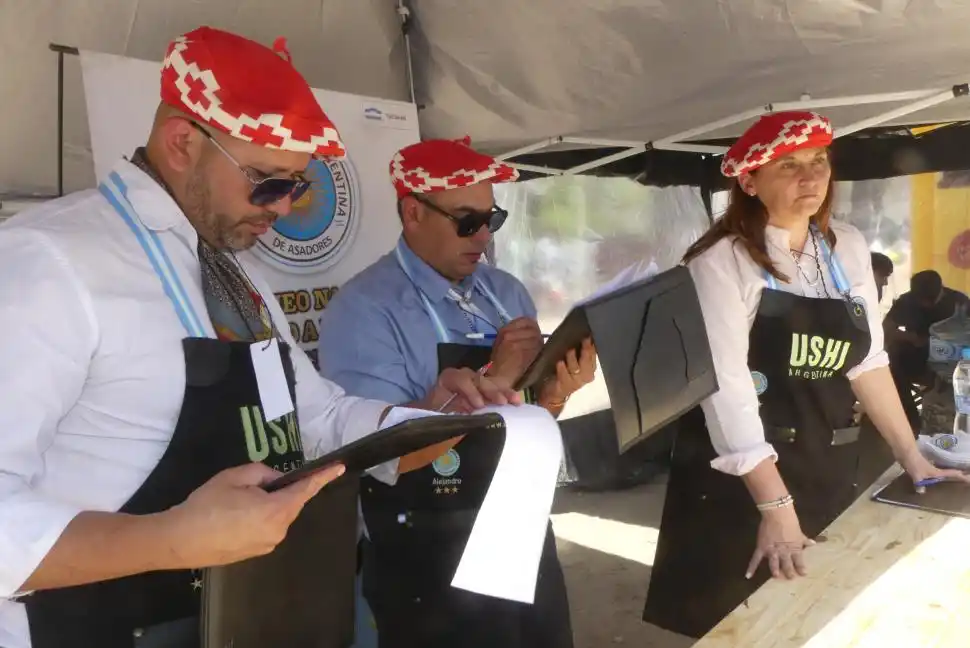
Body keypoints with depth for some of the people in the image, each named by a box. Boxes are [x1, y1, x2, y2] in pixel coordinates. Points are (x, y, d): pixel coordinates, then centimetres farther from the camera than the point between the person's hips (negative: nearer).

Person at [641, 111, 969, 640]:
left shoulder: (849, 248, 6)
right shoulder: (722, 261, -14)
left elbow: (866, 363, 10)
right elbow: (727, 389, -21)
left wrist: (912, 459, 8)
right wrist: (775, 505, -25)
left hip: (829, 468, 6)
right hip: (740, 479, -5)